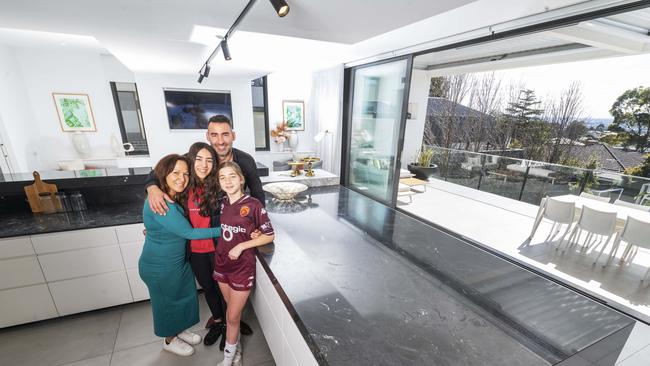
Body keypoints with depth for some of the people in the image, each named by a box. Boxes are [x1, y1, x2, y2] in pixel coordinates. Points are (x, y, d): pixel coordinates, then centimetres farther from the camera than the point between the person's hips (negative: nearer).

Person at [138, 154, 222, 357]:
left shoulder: (174, 198, -2)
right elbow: (189, 233, -29)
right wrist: (221, 230, -25)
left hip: (177, 261, 8)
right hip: (161, 268, -8)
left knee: (183, 297, 23)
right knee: (167, 302, 15)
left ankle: (178, 331, 47)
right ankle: (169, 340, 41)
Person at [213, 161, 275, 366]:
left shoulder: (253, 205, -17)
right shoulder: (221, 203, -2)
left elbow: (269, 235, -11)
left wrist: (241, 246, -17)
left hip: (242, 266, -4)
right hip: (222, 263, 5)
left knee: (232, 316, 9)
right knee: (232, 310, 21)